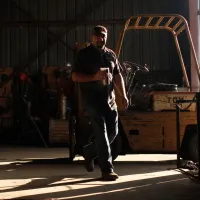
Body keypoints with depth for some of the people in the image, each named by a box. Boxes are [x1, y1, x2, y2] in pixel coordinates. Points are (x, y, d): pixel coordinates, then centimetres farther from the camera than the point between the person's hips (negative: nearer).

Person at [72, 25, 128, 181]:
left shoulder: (111, 54, 14)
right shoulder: (84, 54, -1)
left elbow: (118, 76, 16)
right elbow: (75, 76, -6)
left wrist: (124, 96, 6)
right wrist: (94, 77, -20)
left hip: (110, 99, 6)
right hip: (93, 99, -6)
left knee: (113, 132, 8)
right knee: (101, 133, -10)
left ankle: (89, 152, 31)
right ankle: (107, 169, -8)